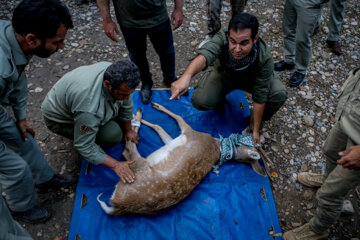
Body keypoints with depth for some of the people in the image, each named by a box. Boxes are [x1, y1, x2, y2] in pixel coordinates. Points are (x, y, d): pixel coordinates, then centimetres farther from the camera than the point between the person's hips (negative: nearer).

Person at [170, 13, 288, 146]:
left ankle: (254, 122, 4)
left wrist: (255, 131, -23)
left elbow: (260, 97, -28)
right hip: (224, 74, 0)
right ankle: (220, 100, 13)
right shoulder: (222, 39, -36)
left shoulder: (264, 57, -35)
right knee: (199, 101, -25)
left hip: (252, 78, 0)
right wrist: (186, 76, -78)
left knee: (279, 94, -27)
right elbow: (204, 56, -56)